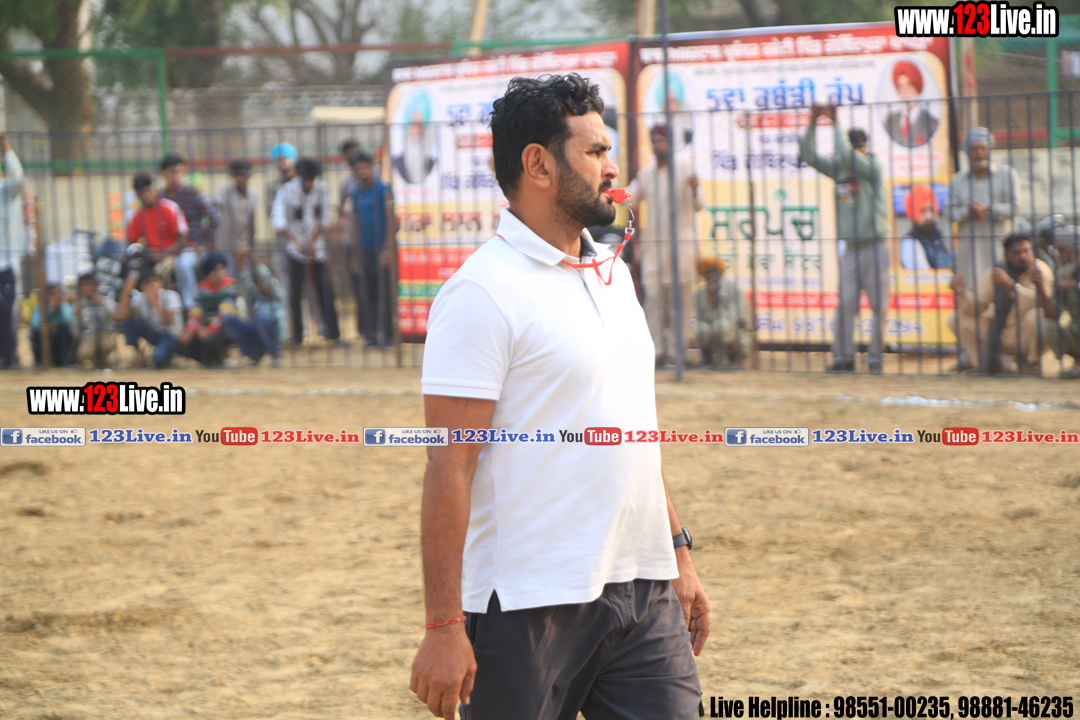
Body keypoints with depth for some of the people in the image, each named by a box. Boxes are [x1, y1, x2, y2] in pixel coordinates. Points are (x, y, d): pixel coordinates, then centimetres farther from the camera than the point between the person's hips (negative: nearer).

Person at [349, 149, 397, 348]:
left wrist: (388, 249, -14)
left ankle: (387, 335, -2)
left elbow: (391, 219, -8)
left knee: (384, 292, -6)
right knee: (366, 292, 3)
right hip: (365, 249, 5)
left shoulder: (383, 190, -4)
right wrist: (355, 253, 17)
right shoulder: (356, 193, 13)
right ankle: (372, 334, 7)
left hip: (381, 248, -5)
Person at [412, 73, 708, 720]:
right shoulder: (484, 293, -12)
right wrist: (443, 626, -19)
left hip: (645, 594, 7)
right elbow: (449, 467, -16)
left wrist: (678, 551, 19)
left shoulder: (612, 273, 15)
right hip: (529, 609, -7)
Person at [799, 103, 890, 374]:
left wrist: (835, 122, -17)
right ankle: (843, 357, 2)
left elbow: (847, 154, -24)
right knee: (845, 304, 0)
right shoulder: (839, 168, 8)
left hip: (874, 247, -5)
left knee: (879, 305, -1)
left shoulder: (872, 166, -7)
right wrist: (813, 123, -4)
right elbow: (808, 155, 5)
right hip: (850, 248, 5)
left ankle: (876, 358, 4)